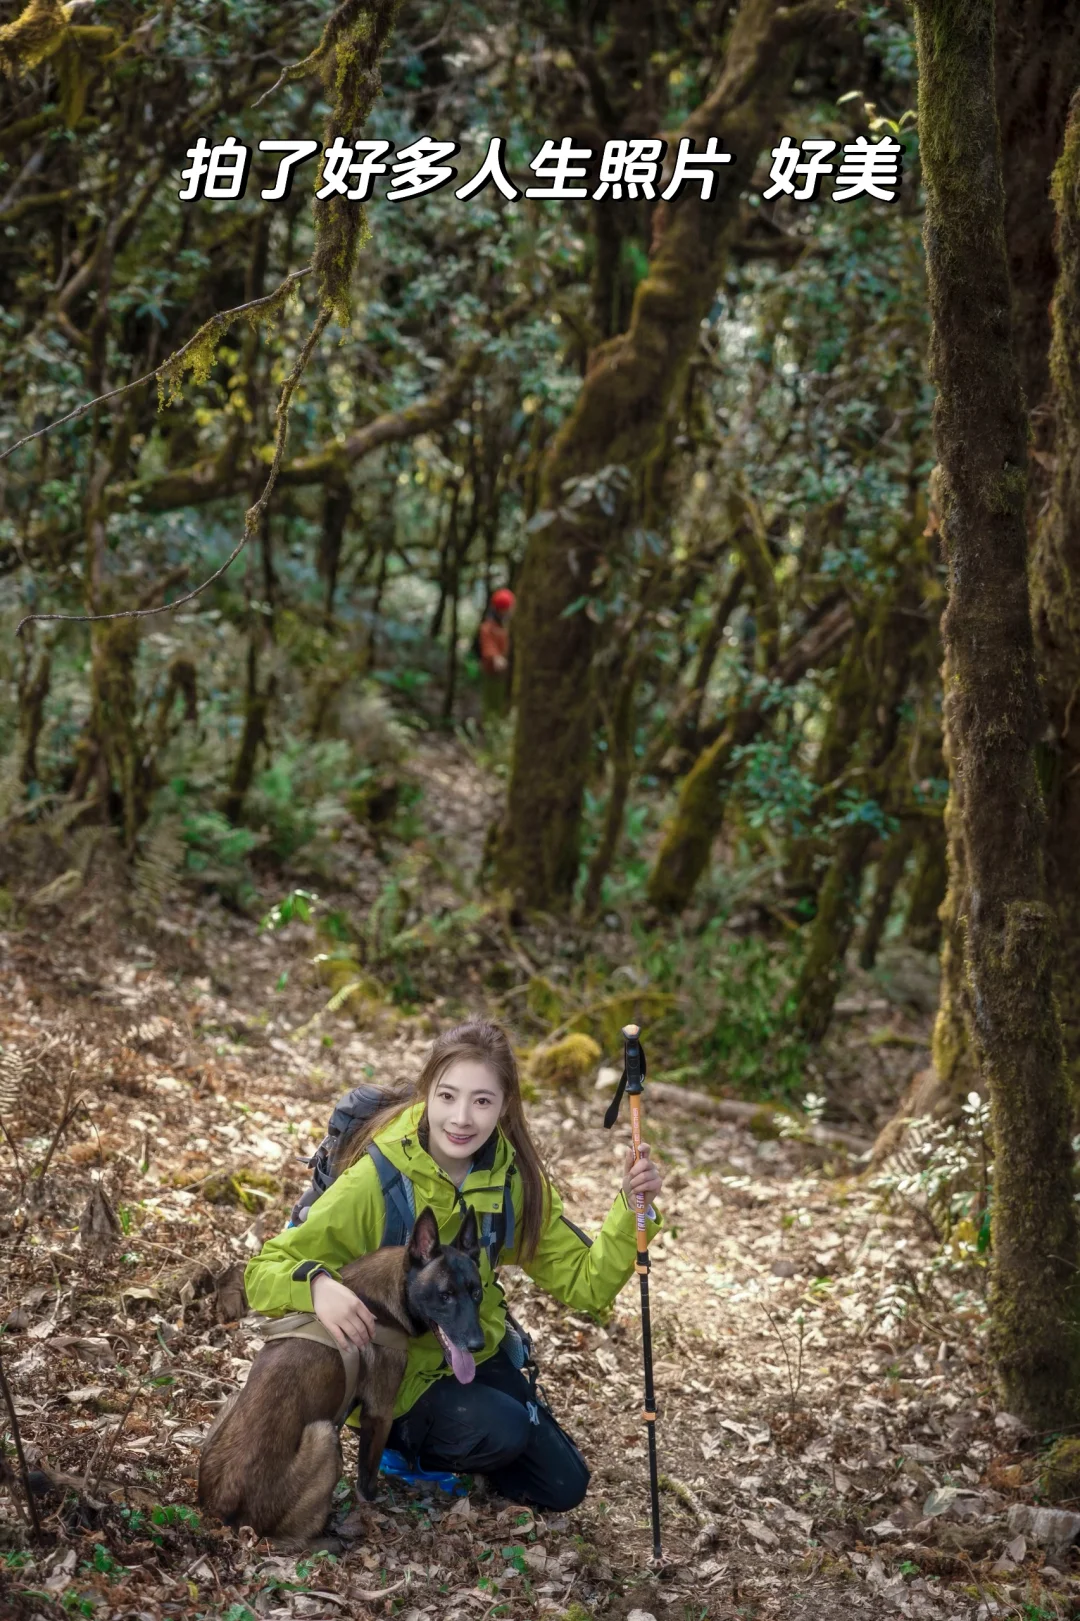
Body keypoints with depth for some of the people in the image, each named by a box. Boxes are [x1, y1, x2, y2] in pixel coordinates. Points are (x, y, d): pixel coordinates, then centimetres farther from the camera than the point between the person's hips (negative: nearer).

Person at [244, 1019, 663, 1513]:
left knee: (564, 1487, 6)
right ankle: (403, 1439, 1)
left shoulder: (511, 1177, -12)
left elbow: (582, 1283, -9)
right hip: (397, 1375, -5)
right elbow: (264, 1271, -26)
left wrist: (631, 1209, -25)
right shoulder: (377, 1180, -28)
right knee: (501, 1431, -29)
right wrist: (316, 1286, -49)